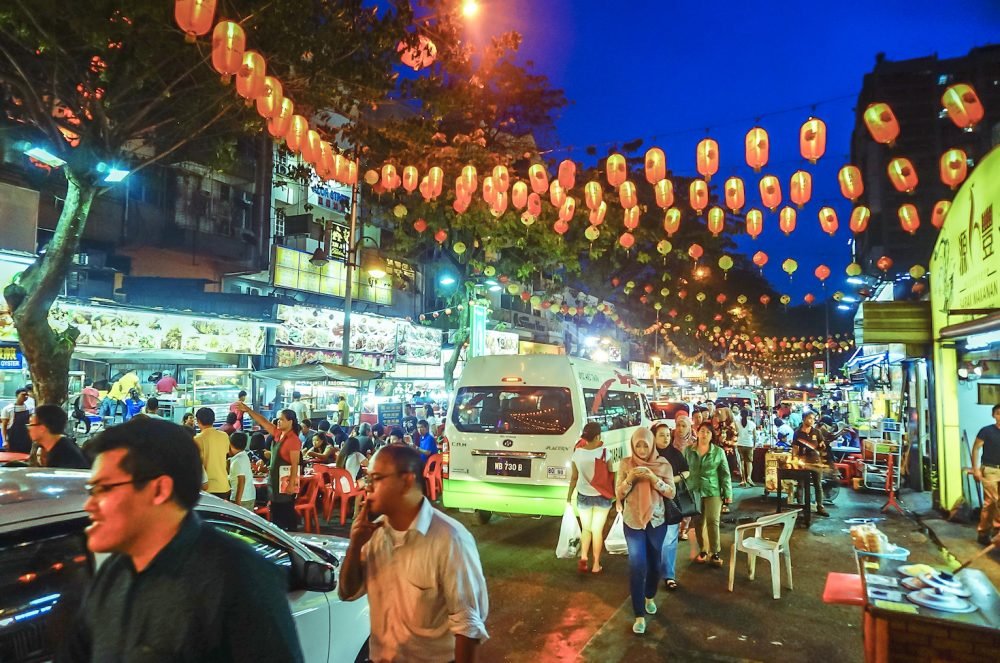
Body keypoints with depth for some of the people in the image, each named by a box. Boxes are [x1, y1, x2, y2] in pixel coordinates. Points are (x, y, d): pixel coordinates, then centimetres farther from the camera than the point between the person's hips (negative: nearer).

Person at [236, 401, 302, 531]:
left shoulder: (294, 440, -18)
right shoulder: (278, 434, 5)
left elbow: (295, 465, -20)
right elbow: (263, 422, 8)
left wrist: (291, 484, -22)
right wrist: (247, 410, 0)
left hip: (286, 481, -9)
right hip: (274, 478, 9)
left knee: (287, 512, 0)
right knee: (275, 511, 17)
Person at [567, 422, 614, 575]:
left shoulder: (577, 452, -10)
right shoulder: (603, 452, -17)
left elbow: (574, 477, -2)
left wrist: (569, 496, 10)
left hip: (583, 496, 1)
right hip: (602, 496, -1)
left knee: (586, 529, 18)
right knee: (597, 530, 12)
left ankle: (583, 557, 1)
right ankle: (596, 564, 17)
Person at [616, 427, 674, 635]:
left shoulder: (663, 464, -5)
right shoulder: (625, 463, -6)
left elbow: (671, 493, -7)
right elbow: (619, 494, -4)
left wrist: (654, 478, -22)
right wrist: (629, 478, -22)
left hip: (656, 521, 2)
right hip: (633, 521, -1)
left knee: (654, 563, 16)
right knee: (637, 567, -6)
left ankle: (650, 597, 43)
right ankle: (639, 615, 4)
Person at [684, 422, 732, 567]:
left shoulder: (718, 451, -1)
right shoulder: (688, 450, 2)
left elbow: (725, 473, 0)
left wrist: (727, 493, -3)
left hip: (713, 491, -2)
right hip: (693, 491, 2)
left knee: (712, 522, -4)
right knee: (698, 522, 8)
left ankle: (715, 552, 6)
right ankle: (702, 550, 21)